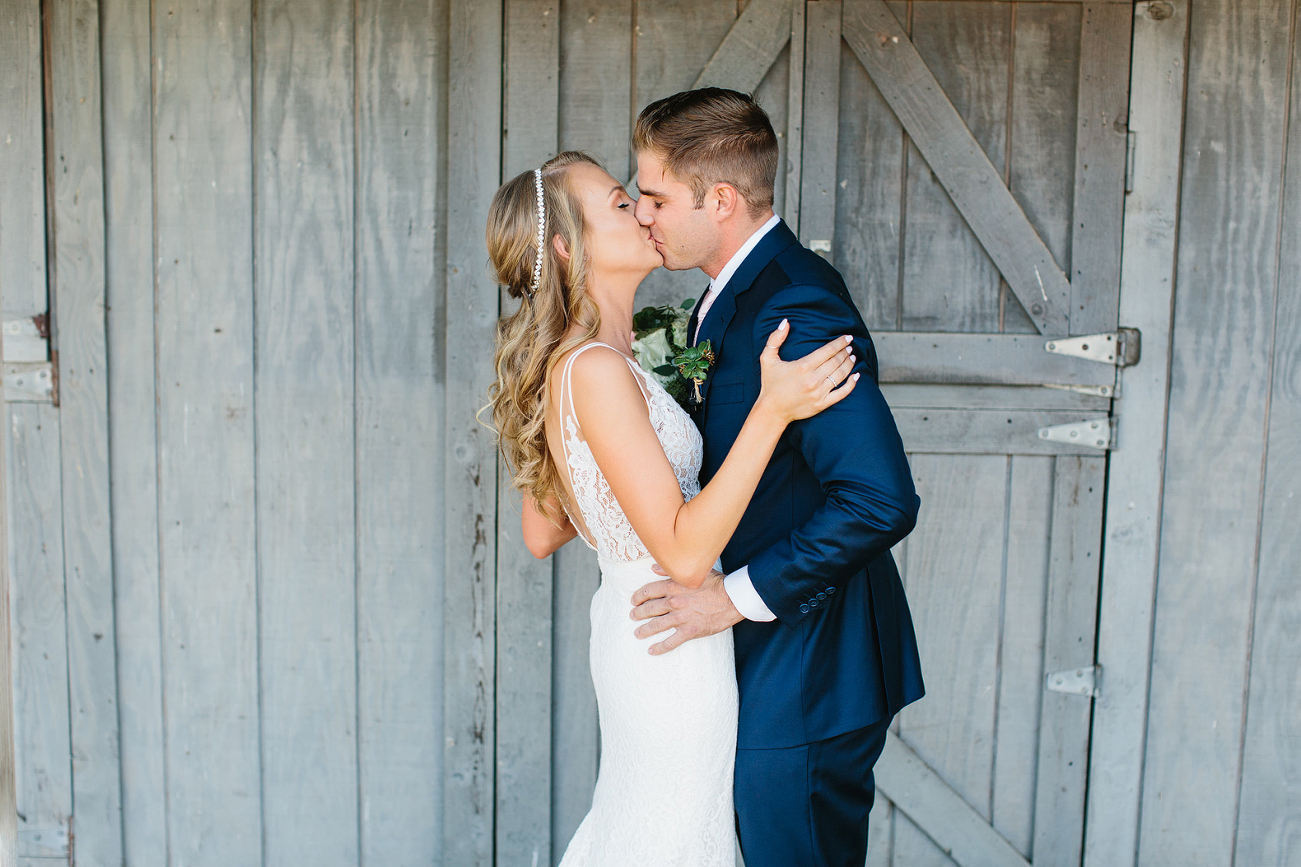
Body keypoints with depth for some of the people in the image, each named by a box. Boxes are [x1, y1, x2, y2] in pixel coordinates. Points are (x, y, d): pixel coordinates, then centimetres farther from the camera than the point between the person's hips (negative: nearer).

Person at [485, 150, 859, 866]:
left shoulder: (561, 365, 4)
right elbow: (684, 552, -27)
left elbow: (542, 534, 13)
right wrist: (772, 410, -29)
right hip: (674, 643, -9)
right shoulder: (596, 371, -25)